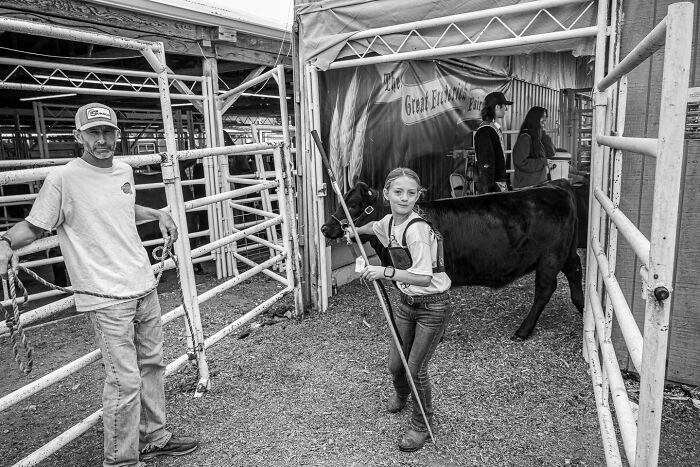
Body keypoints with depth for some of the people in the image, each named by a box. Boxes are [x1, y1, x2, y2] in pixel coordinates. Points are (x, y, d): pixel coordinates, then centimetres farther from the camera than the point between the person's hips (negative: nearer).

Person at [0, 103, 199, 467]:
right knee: (125, 380, -6)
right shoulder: (62, 179, -10)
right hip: (106, 298, -7)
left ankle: (153, 438, 35)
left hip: (145, 286, 7)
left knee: (151, 364, 17)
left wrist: (157, 214, 17)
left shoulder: (124, 171, 9)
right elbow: (34, 225, -4)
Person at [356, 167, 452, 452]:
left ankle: (422, 426, 22)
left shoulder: (417, 229, -26)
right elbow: (375, 227, 26)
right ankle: (401, 395, 49)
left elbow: (423, 277, -32)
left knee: (416, 369, -4)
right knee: (395, 364, 14)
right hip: (407, 303, 7)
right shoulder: (390, 222, -1)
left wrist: (386, 271, -35)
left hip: (432, 307, -7)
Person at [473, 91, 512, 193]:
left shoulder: (496, 127, 14)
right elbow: (484, 163, -21)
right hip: (492, 186, -10)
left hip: (501, 183, 10)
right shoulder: (485, 131, -17)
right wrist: (485, 190, -23)